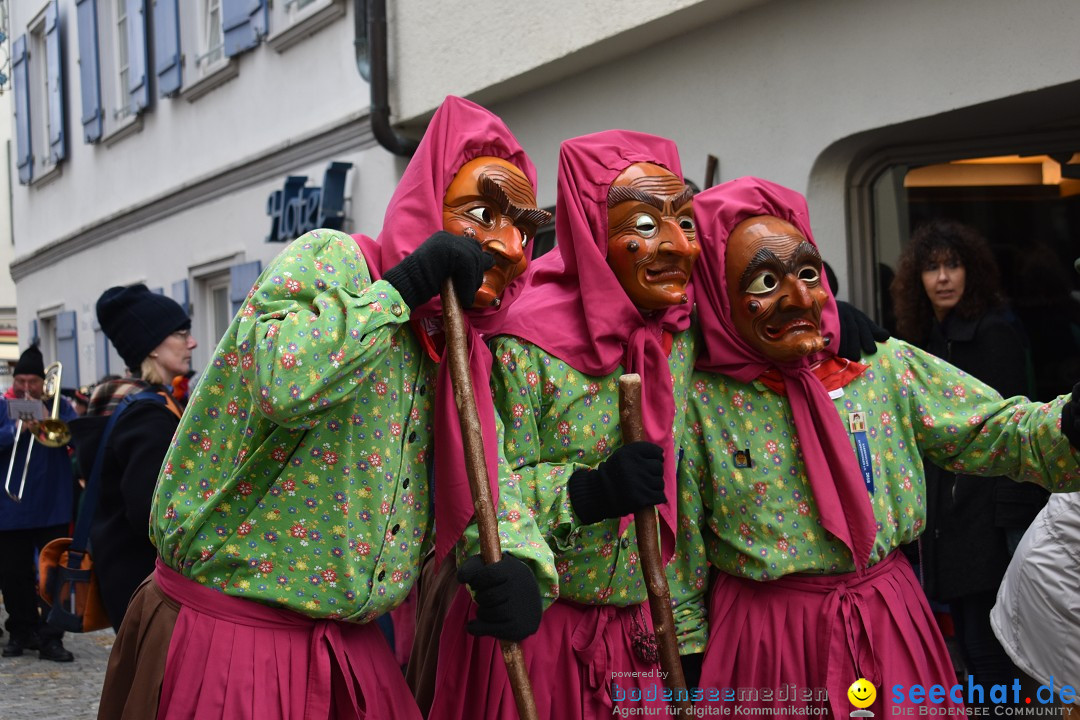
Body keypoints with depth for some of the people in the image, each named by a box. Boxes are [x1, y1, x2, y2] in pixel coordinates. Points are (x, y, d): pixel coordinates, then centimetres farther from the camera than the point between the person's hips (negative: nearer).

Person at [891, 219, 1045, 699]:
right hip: (942, 512, 8)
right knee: (968, 638, 12)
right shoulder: (925, 337, 15)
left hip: (985, 511, -8)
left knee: (985, 647, -8)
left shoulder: (994, 331, -9)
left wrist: (1009, 515, -19)